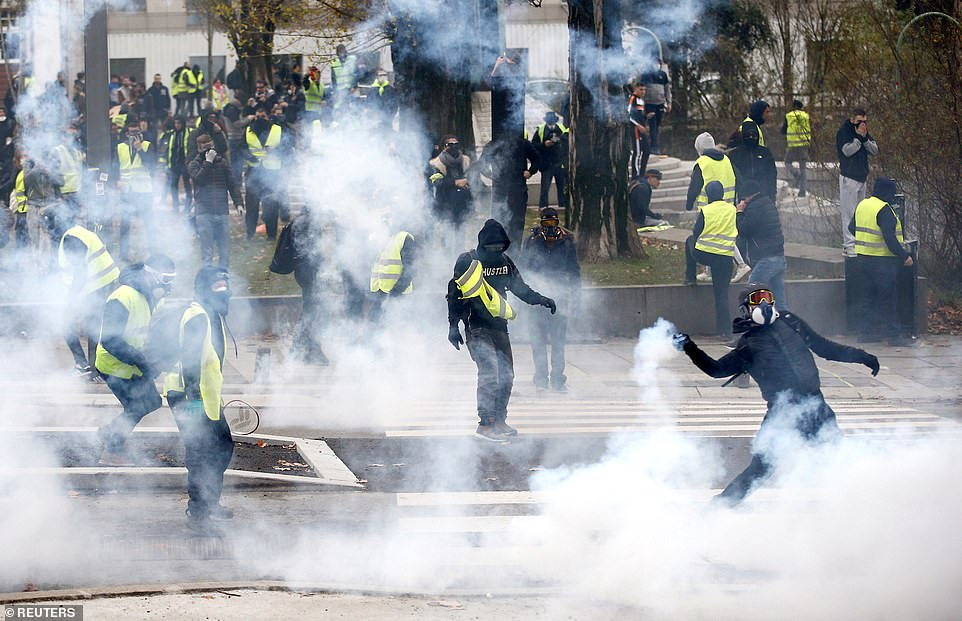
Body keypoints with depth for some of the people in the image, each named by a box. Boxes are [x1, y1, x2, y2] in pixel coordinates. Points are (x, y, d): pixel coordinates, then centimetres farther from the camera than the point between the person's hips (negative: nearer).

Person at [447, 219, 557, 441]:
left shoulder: (504, 262, 9)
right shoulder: (467, 261, -9)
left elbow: (519, 287, 22)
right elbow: (455, 294, -7)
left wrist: (540, 299, 10)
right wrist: (453, 326, -10)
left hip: (499, 326, 7)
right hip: (477, 327, -7)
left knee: (506, 375, 8)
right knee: (489, 372, -18)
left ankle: (499, 421, 22)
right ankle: (486, 424, -16)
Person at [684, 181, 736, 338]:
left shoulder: (706, 211, -7)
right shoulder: (733, 210, 2)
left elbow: (696, 232, 0)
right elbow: (737, 230, 13)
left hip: (703, 254, -2)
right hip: (725, 257, 2)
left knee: (690, 240, 33)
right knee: (722, 294, 7)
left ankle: (690, 277, 34)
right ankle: (724, 330, 0)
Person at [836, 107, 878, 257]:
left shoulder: (865, 132, 12)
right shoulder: (843, 132, -9)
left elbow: (875, 150, 4)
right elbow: (847, 151, -20)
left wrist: (865, 138, -11)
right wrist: (858, 136, -20)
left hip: (862, 177, 8)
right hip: (848, 177, -8)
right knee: (849, 212, -9)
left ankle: (852, 243, 17)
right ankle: (848, 245, -10)